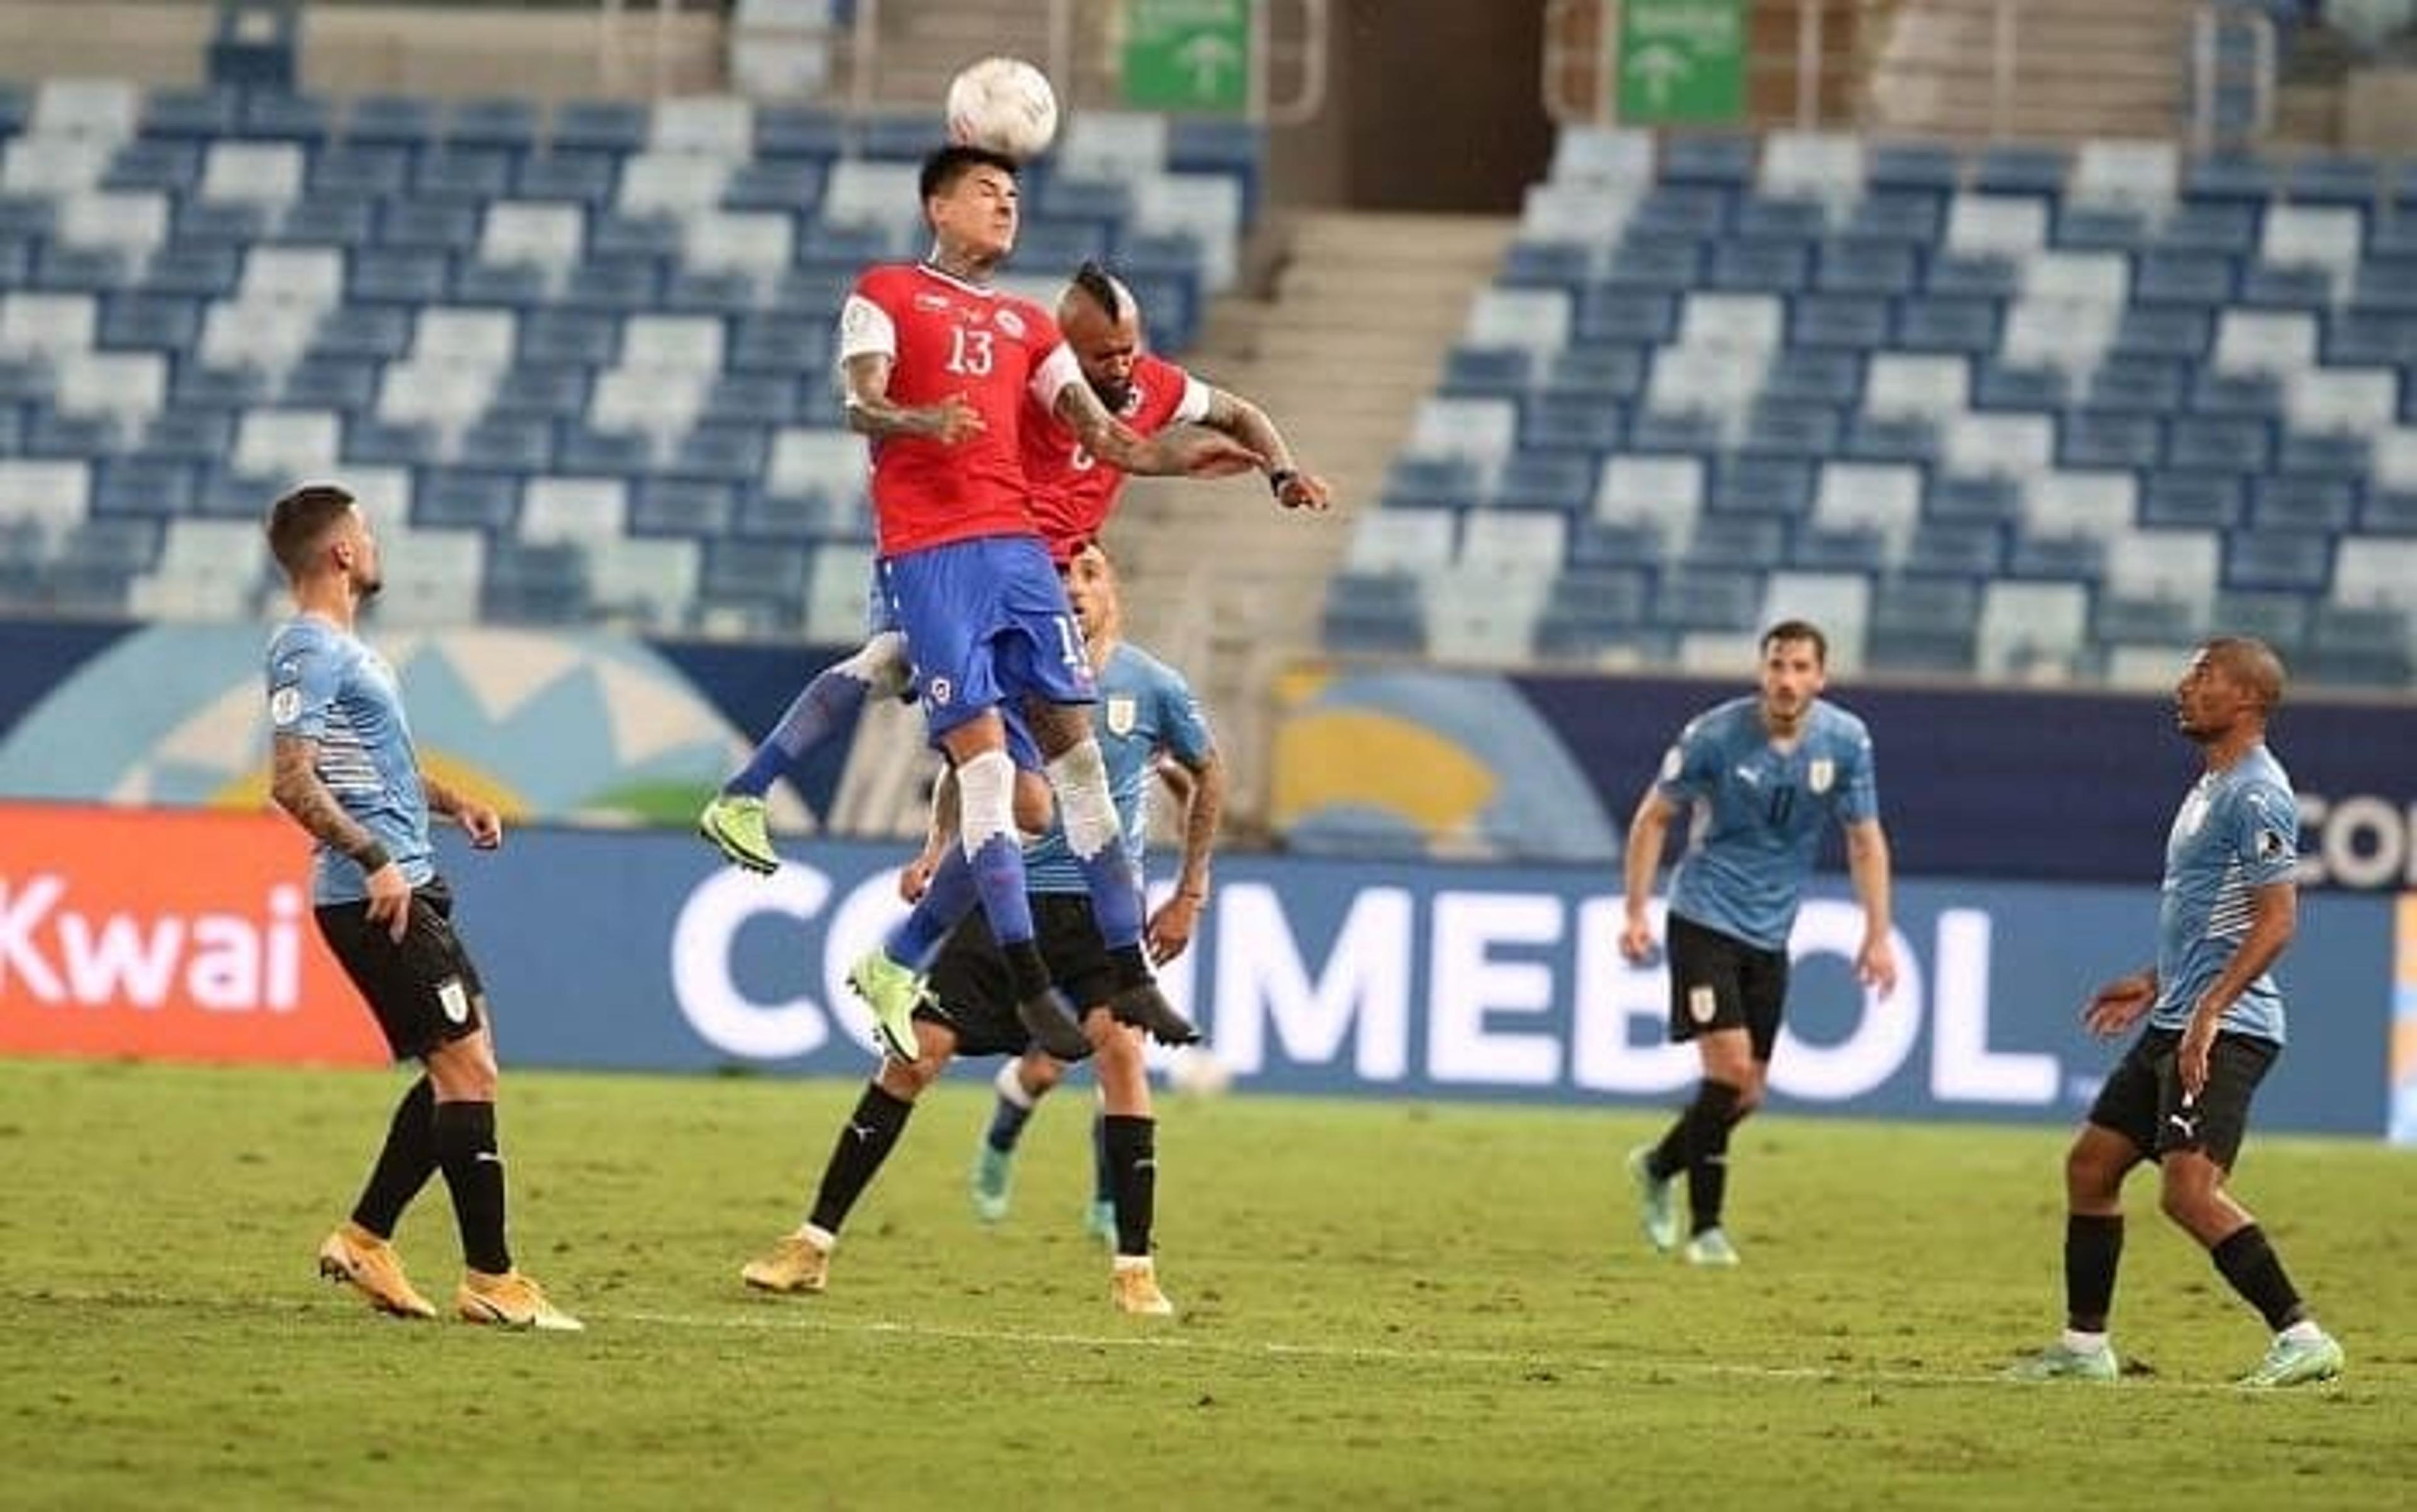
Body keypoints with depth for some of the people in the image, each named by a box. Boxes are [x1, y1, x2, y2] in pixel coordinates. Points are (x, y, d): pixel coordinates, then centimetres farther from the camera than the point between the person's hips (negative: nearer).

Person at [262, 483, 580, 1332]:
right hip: (377, 898, -11)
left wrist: (452, 803, 16)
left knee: (460, 1067, 14)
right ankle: (489, 1281, -10)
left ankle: (365, 1239, 17)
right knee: (467, 1067, -11)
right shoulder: (309, 652, -12)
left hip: (406, 889, 11)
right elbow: (293, 781, -22)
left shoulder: (340, 648, 19)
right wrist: (376, 861, -27)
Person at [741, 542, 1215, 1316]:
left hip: (1102, 904, -2)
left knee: (1119, 1045, -23)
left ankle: (1135, 1271, -14)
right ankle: (814, 1243, 3)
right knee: (916, 1051, -5)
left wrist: (1190, 894, 12)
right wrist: (936, 853, 3)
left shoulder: (1154, 687, -3)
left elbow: (1207, 774, 14)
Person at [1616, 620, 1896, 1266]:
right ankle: (1705, 1227, -6)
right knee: (1730, 1068, -17)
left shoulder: (1845, 741, -6)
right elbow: (1653, 817, -4)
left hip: (1770, 933, 4)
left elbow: (1866, 842, 3)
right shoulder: (1715, 735, -15)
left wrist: (1878, 936, -3)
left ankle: (1659, 1166, 35)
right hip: (1705, 917, -4)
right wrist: (1637, 912, -8)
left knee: (1747, 1093, 8)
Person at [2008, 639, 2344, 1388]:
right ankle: (2085, 1346, 22)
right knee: (2090, 1165, 14)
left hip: (2226, 1031, -11)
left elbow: (2276, 919, -21)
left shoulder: (2256, 794, -14)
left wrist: (2209, 1009, -26)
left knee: (2190, 1189, -21)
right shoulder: (2212, 786, 18)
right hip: (2178, 1022, 11)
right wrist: (2154, 982, 27)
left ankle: (2301, 1338, -20)